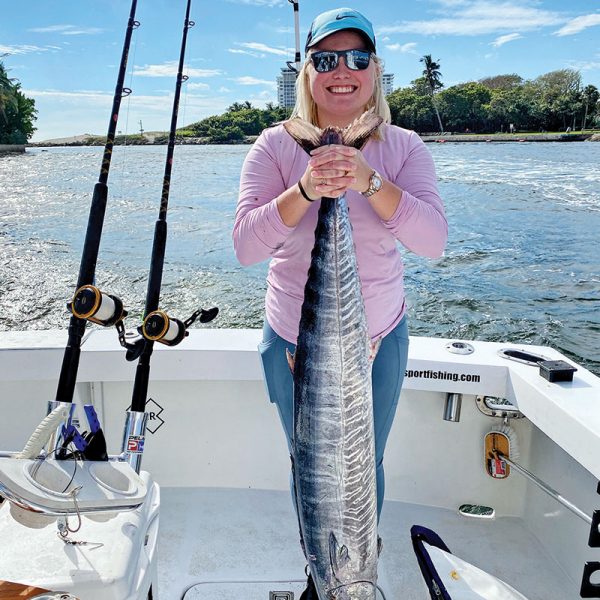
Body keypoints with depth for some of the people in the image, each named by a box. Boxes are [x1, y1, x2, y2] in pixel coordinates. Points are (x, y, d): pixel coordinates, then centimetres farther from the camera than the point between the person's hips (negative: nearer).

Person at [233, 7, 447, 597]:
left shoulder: (403, 148, -5)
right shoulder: (276, 146, -8)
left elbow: (433, 239, -18)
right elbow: (245, 246, -18)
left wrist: (369, 182, -32)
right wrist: (304, 190, -33)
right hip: (293, 340, 0)